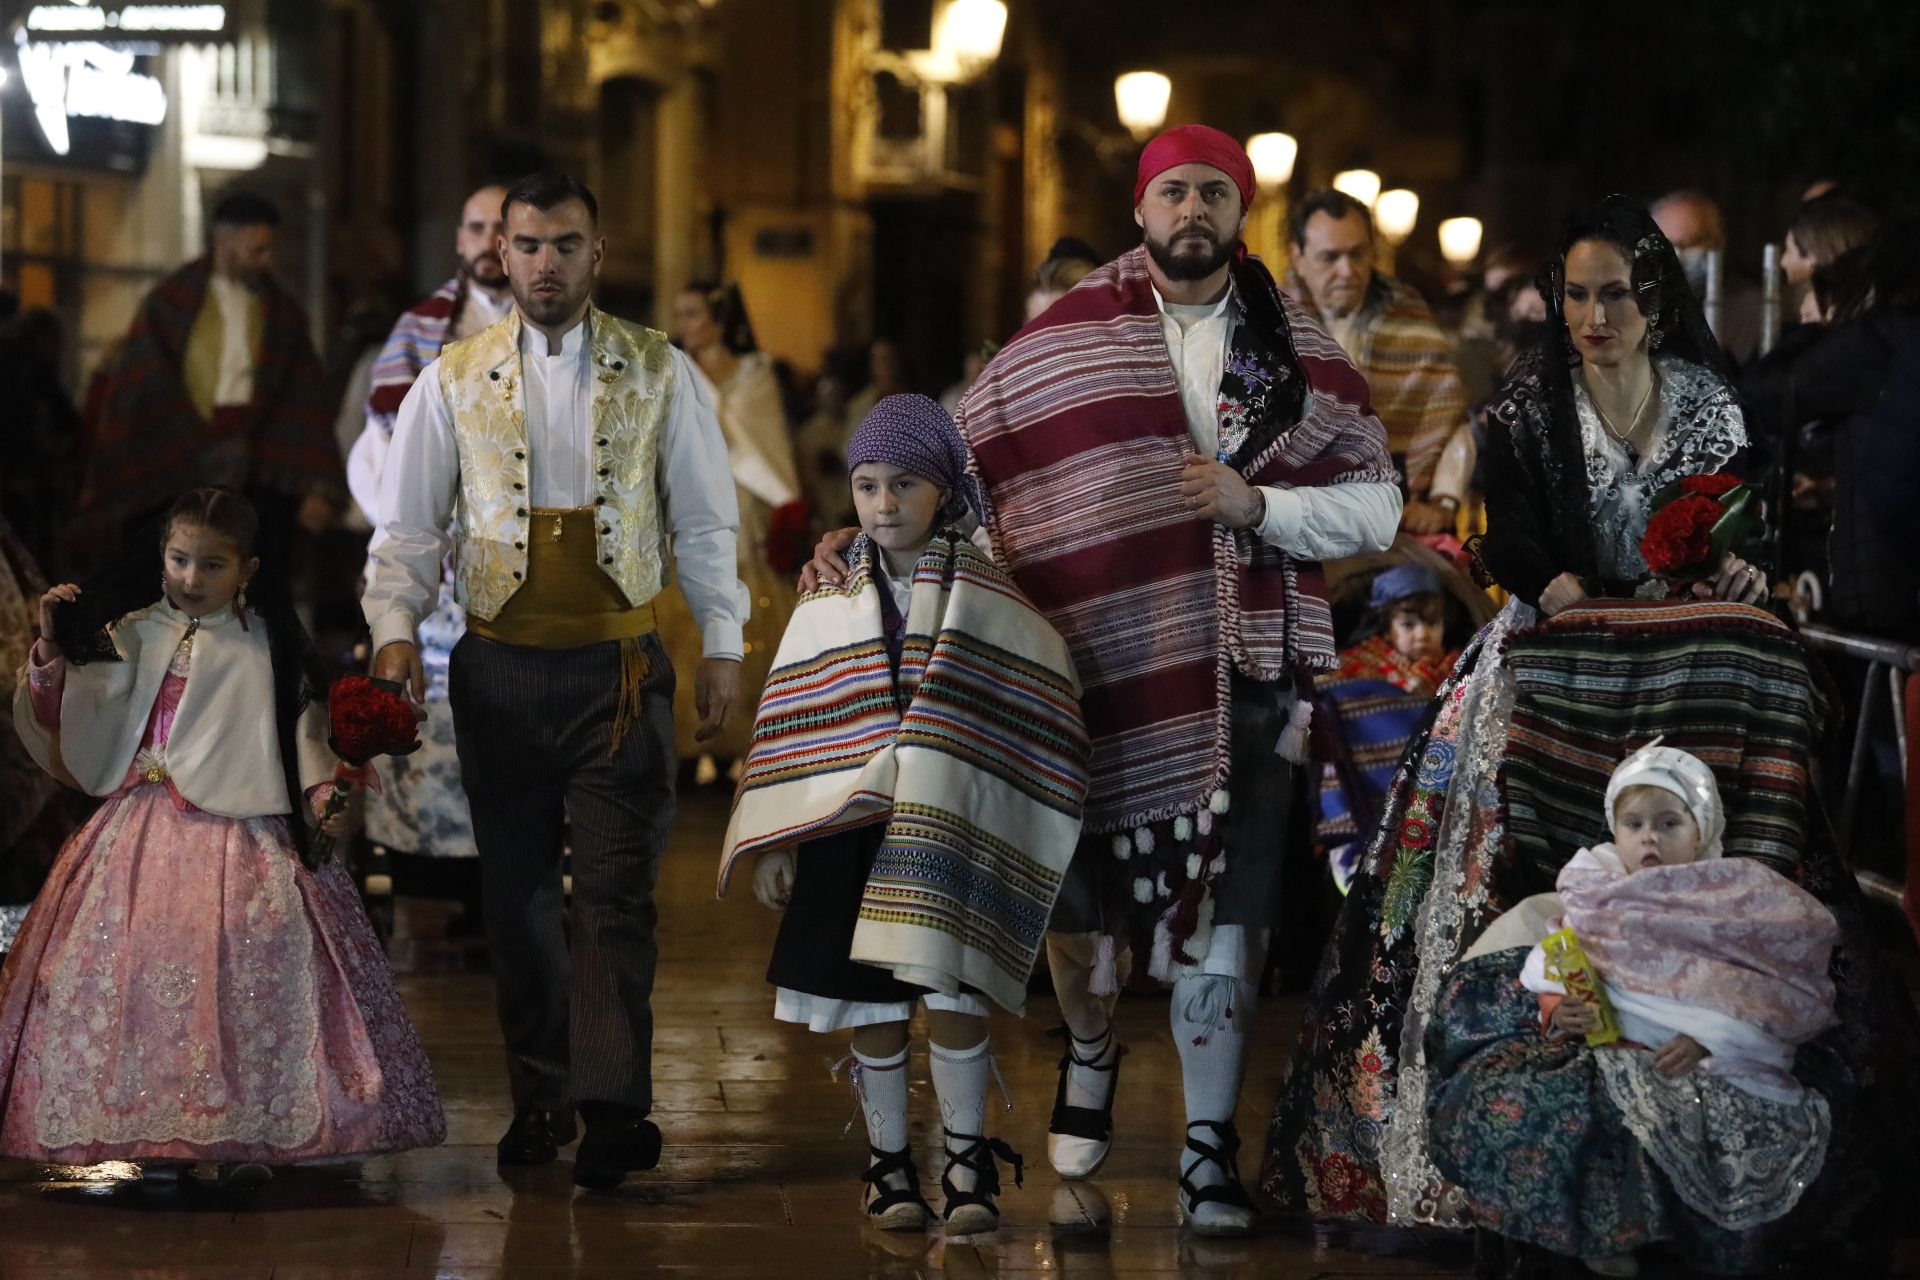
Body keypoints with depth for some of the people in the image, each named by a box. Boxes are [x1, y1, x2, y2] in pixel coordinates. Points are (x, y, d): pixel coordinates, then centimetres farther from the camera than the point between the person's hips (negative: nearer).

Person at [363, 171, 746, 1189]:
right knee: (517, 890, 6)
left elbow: (705, 521, 9)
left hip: (619, 666, -1)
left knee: (615, 886, -9)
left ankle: (613, 1110, -14)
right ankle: (538, 1098, 16)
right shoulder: (454, 381, 6)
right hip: (500, 668, 2)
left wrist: (722, 645, 4)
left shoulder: (659, 375, 5)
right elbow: (408, 523, 6)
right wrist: (395, 627, -9)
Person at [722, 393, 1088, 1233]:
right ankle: (888, 1162, 16)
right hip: (849, 827, 2)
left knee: (950, 993, -6)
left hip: (950, 833, -2)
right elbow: (789, 725, 8)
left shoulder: (985, 597, 0)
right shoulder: (829, 607, 6)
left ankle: (968, 1162, 6)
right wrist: (773, 844, 4)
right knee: (872, 1006, 4)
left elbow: (1039, 712, 2)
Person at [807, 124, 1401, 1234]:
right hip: (1096, 667, 0)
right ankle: (1090, 1054, 38)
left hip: (1242, 671, 0)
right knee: (1079, 890, 7)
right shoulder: (1068, 338, 5)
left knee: (1222, 912, -3)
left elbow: (1376, 510, 5)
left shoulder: (1300, 349, 7)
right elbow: (960, 456, 11)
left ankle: (1211, 1146, 7)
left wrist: (1253, 502, -8)